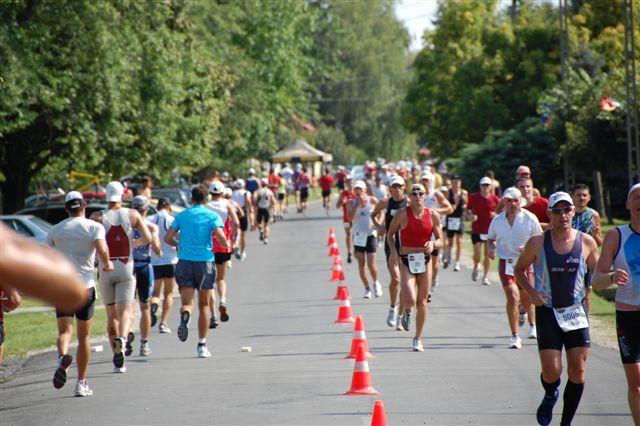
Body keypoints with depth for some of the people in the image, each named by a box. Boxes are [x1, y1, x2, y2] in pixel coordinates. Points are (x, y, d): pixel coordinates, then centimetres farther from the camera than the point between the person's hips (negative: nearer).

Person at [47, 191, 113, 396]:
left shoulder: (55, 230, 8)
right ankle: (81, 383, 11)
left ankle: (63, 356, -35)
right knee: (84, 336, 10)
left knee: (64, 331, 0)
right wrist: (107, 263, 2)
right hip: (85, 285, -1)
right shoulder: (94, 227, 0)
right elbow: (102, 250, -18)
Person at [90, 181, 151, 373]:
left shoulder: (98, 217, -1)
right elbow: (148, 238, -5)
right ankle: (121, 338, -35)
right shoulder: (132, 215, 1)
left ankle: (118, 359, 8)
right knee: (124, 311, -3)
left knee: (111, 314, 9)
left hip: (106, 269, 0)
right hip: (127, 268, 0)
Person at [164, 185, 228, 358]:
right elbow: (221, 238, -13)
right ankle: (202, 345, 11)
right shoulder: (212, 216, 0)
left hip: (185, 261, 1)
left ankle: (184, 316, -37)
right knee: (204, 304, 12)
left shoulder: (181, 216, 7)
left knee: (187, 302, 1)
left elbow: (167, 238, 2)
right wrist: (226, 244, 9)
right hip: (205, 261, -1)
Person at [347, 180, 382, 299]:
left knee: (371, 264, -9)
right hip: (358, 236, 2)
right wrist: (357, 205, -19)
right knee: (361, 264, -2)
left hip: (370, 235, -2)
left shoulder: (372, 200, -1)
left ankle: (376, 283, 19)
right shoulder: (351, 203, 2)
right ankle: (367, 288, 12)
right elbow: (350, 217, -13)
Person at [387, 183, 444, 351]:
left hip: (425, 261, 3)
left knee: (422, 302, 6)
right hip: (407, 262, -2)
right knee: (410, 300, -18)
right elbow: (391, 233, 8)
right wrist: (393, 250, -9)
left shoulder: (433, 215, 1)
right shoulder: (402, 214, -5)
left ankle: (418, 338, 21)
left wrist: (433, 244, -17)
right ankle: (407, 312, 21)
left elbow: (440, 241, 6)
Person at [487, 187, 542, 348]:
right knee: (512, 297, -16)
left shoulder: (530, 218, -4)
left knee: (526, 299, 10)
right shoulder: (497, 220, 3)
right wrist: (491, 248, -3)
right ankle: (515, 335, -7)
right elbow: (491, 238, 19)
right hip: (506, 263, 0)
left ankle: (533, 324, 44)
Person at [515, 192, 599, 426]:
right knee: (552, 371, -9)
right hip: (548, 312, -2)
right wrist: (531, 292, -8)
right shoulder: (537, 243, -4)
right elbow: (519, 270, 8)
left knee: (578, 371, -2)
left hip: (576, 312, 2)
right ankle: (550, 397, 27)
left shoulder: (586, 242, 0)